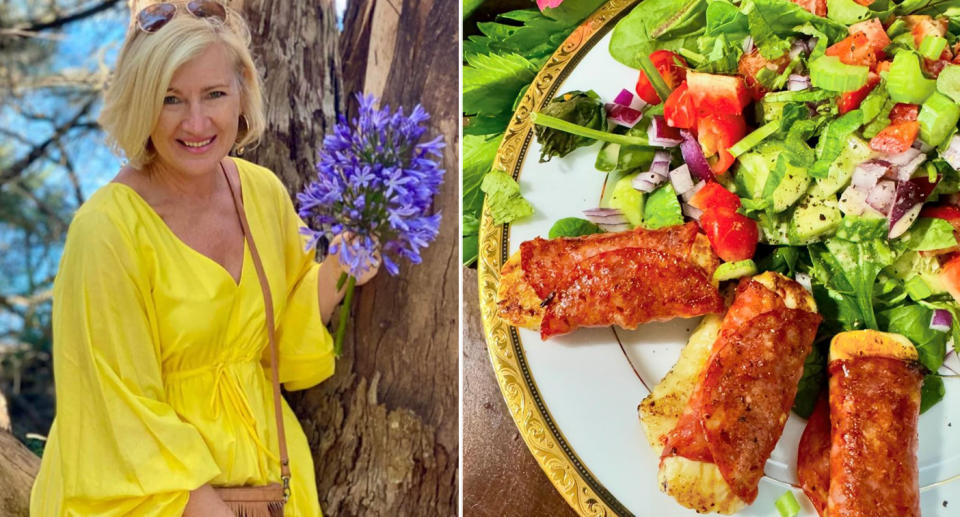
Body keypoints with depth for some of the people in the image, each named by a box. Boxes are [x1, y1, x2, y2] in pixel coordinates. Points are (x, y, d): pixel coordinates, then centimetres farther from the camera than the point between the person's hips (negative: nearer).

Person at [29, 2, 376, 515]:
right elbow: (127, 414, -13)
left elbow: (286, 353, 8)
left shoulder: (265, 191, -1)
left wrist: (332, 276, -7)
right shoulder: (107, 228, -18)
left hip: (260, 450, 4)